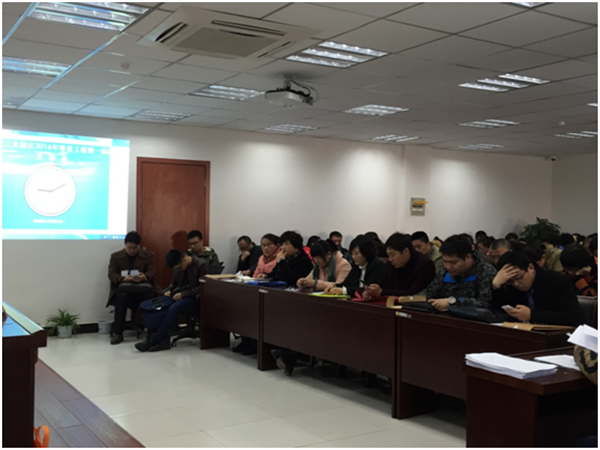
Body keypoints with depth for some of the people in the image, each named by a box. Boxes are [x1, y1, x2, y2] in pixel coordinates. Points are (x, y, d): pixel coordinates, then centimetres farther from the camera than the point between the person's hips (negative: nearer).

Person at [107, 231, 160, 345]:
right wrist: (123, 278, -25)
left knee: (151, 296, -36)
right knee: (122, 296, -38)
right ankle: (117, 332, -29)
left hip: (142, 287, 0)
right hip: (123, 287, 0)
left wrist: (145, 276, -27)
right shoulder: (116, 256, 11)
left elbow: (152, 272, -1)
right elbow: (111, 275, -1)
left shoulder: (148, 255, 12)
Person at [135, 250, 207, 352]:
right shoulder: (178, 266, 9)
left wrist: (183, 294, -20)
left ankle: (153, 341, -24)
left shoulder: (200, 265, -11)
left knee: (173, 309, -36)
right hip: (177, 294, 7)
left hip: (192, 297, -7)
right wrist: (168, 291, -1)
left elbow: (202, 287, -14)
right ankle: (164, 340, -20)